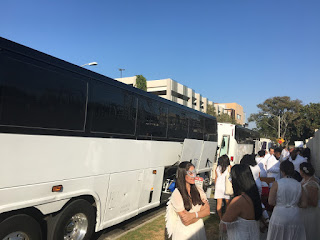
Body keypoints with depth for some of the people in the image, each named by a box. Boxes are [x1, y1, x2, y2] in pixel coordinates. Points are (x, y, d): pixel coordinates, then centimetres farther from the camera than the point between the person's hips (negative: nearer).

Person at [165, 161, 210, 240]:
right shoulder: (177, 194, -19)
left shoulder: (198, 190, -2)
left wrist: (194, 215, -22)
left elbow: (207, 211, -7)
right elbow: (186, 222, -19)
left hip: (199, 230, 4)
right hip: (184, 234, -4)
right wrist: (201, 212, -11)